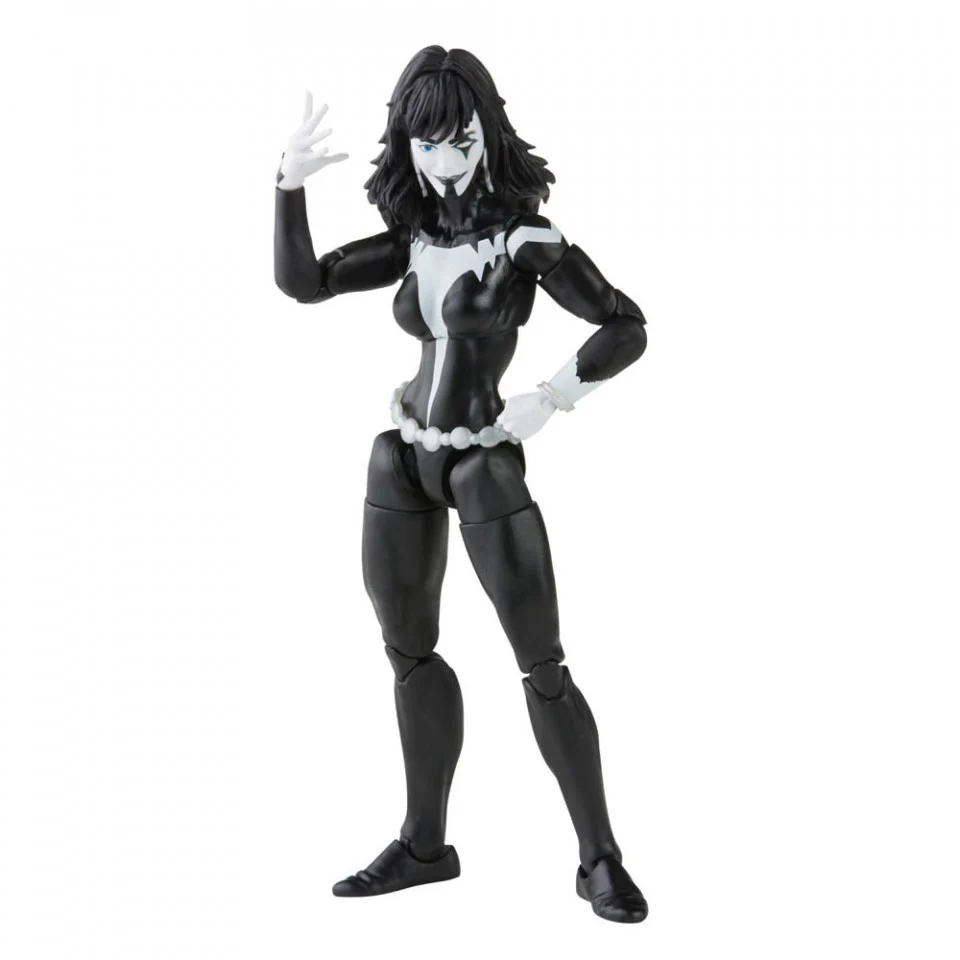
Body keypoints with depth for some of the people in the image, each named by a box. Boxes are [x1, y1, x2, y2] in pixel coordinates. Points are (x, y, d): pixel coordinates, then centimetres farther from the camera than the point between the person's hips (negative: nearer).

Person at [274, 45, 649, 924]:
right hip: (402, 458, 6)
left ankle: (600, 858, 6)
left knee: (543, 665, -5)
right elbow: (302, 282, 4)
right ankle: (424, 843, 26)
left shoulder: (526, 238, -10)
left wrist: (549, 399, -17)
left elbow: (626, 328, -10)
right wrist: (291, 183, -6)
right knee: (409, 650, 13)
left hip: (486, 463, -6)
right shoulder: (413, 241, 5)